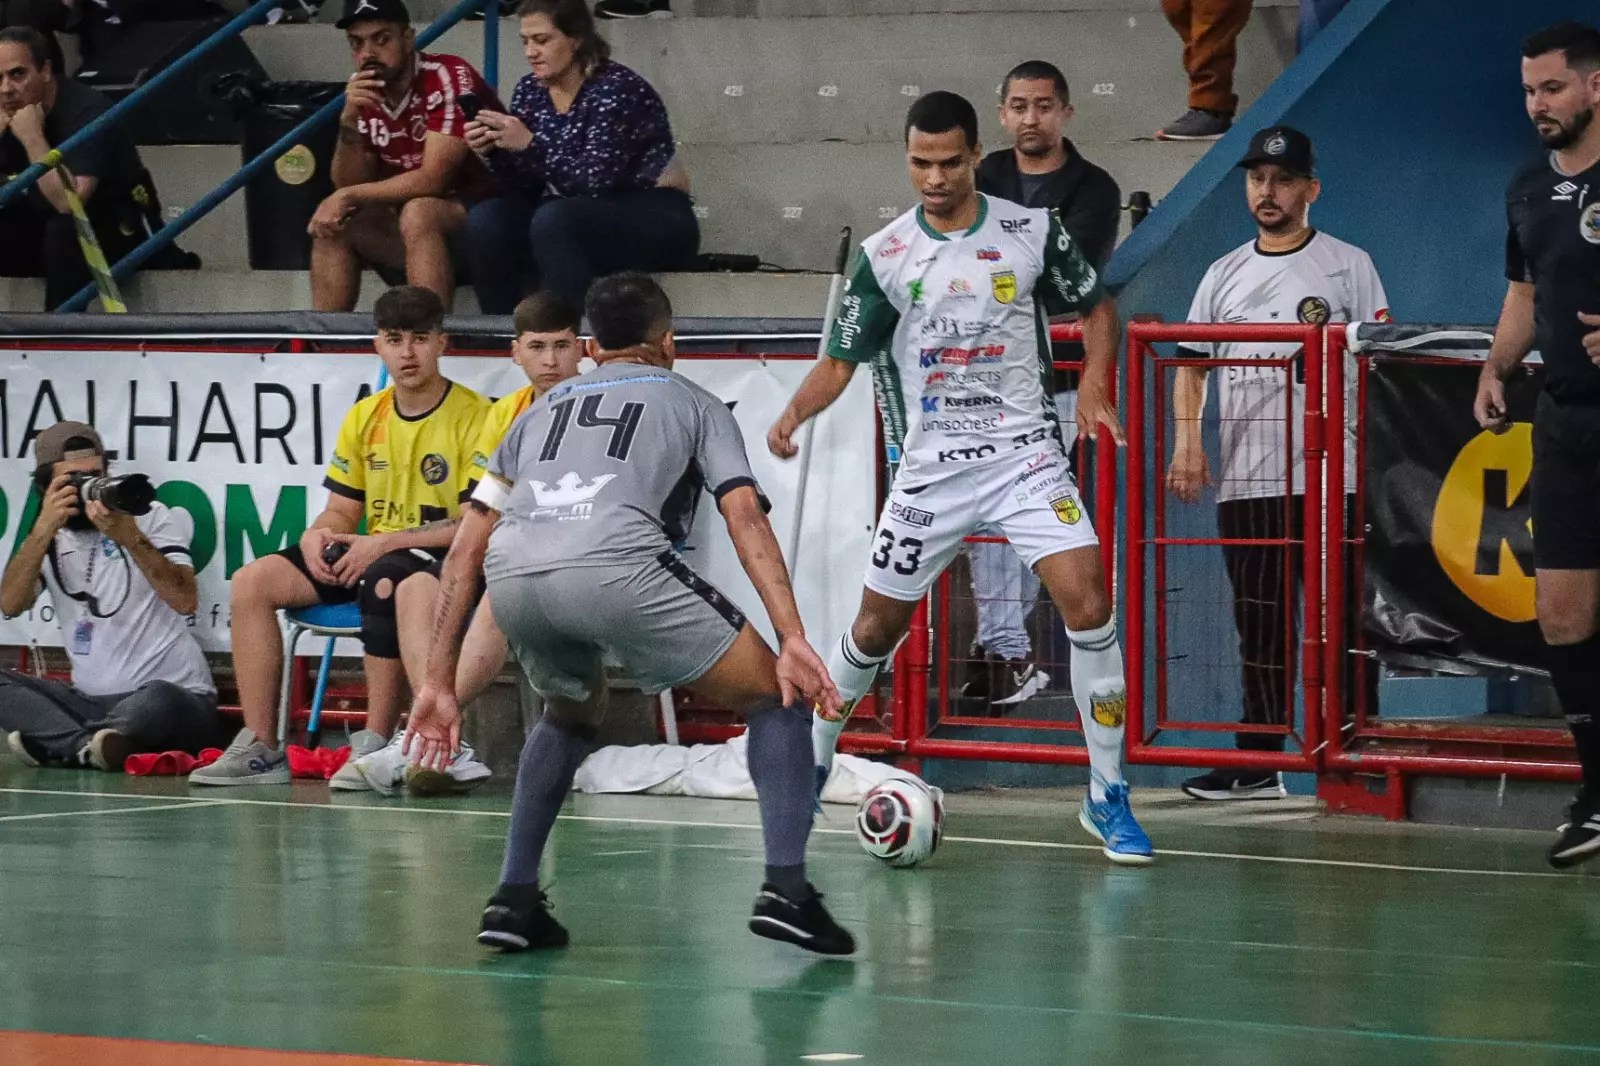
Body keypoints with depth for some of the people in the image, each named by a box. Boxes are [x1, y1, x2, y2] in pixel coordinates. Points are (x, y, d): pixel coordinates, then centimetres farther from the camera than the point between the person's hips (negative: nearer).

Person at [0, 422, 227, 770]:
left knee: (157, 699, -40)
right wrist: (44, 529, -16)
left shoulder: (150, 517, 2)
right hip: (91, 701, 5)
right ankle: (91, 746, -35)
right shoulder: (49, 541, 13)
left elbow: (184, 601, -14)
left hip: (173, 697, -5)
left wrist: (131, 538, -25)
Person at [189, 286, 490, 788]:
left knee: (383, 582, -40)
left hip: (442, 559, -7)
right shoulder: (364, 417, 10)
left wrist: (386, 542, -23)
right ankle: (259, 749, -12)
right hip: (370, 555, 7)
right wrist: (317, 535, -11)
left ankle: (376, 746, -31)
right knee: (253, 581, -9)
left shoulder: (473, 416, -11)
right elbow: (342, 511, 14)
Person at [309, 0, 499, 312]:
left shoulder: (448, 79, -17)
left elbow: (433, 179, -23)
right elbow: (348, 186, 1)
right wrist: (349, 121, -14)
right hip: (417, 229, 7)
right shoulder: (366, 96, 3)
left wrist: (348, 197, -21)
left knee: (417, 213, -33)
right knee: (331, 224, -6)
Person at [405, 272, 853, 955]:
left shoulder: (545, 408, 36)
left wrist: (440, 680, 30)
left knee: (572, 715, 35)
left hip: (512, 577, 4)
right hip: (617, 565, -4)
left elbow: (466, 548, 29)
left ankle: (513, 899, 25)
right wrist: (792, 638, 0)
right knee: (775, 697, 12)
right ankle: (786, 889, -4)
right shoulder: (694, 403, 27)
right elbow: (745, 517, 9)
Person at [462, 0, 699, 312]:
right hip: (574, 216, 7)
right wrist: (495, 150, -15)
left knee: (553, 221, -34)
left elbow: (597, 182, -25)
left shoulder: (614, 89, -18)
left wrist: (530, 145, -31)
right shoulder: (530, 91, 2)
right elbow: (524, 188, 4)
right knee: (486, 220, -18)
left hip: (655, 221, -7)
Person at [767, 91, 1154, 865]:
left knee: (1088, 603, -17)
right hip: (932, 467, 1)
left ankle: (1107, 800, -8)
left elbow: (1096, 307, 11)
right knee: (878, 626, 8)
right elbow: (840, 361, 1)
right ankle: (812, 760, 34)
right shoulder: (883, 255, -2)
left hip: (1025, 454, -1)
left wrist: (1095, 375, -8)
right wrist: (795, 412, -19)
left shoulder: (1032, 232, -2)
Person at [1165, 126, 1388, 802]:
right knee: (1259, 627, 6)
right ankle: (1259, 765, 10)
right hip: (1245, 483, 4)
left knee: (1342, 622, -5)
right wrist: (1186, 443, 2)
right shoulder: (1224, 275, 14)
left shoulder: (1348, 266, 4)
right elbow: (1190, 364, 16)